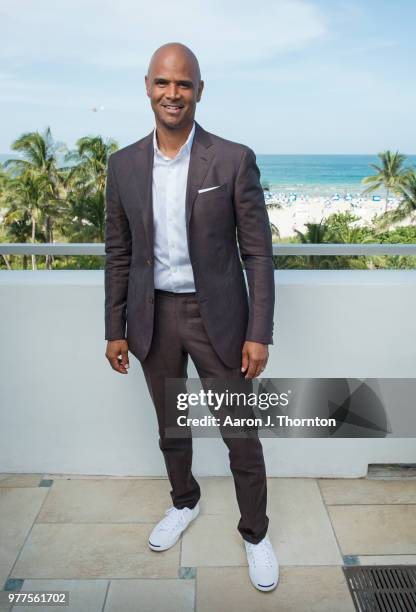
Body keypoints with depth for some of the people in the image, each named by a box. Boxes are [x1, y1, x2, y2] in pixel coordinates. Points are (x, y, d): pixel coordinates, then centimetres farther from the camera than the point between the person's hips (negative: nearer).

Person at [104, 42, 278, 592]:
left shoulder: (234, 160, -10)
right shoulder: (123, 164, 0)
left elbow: (258, 252, -8)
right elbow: (118, 253, 5)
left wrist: (259, 333, -11)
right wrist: (115, 330, 5)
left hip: (216, 315, -3)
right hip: (153, 318, 3)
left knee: (241, 436, 8)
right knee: (171, 426, 21)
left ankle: (255, 531, 33)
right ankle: (184, 501, 48)